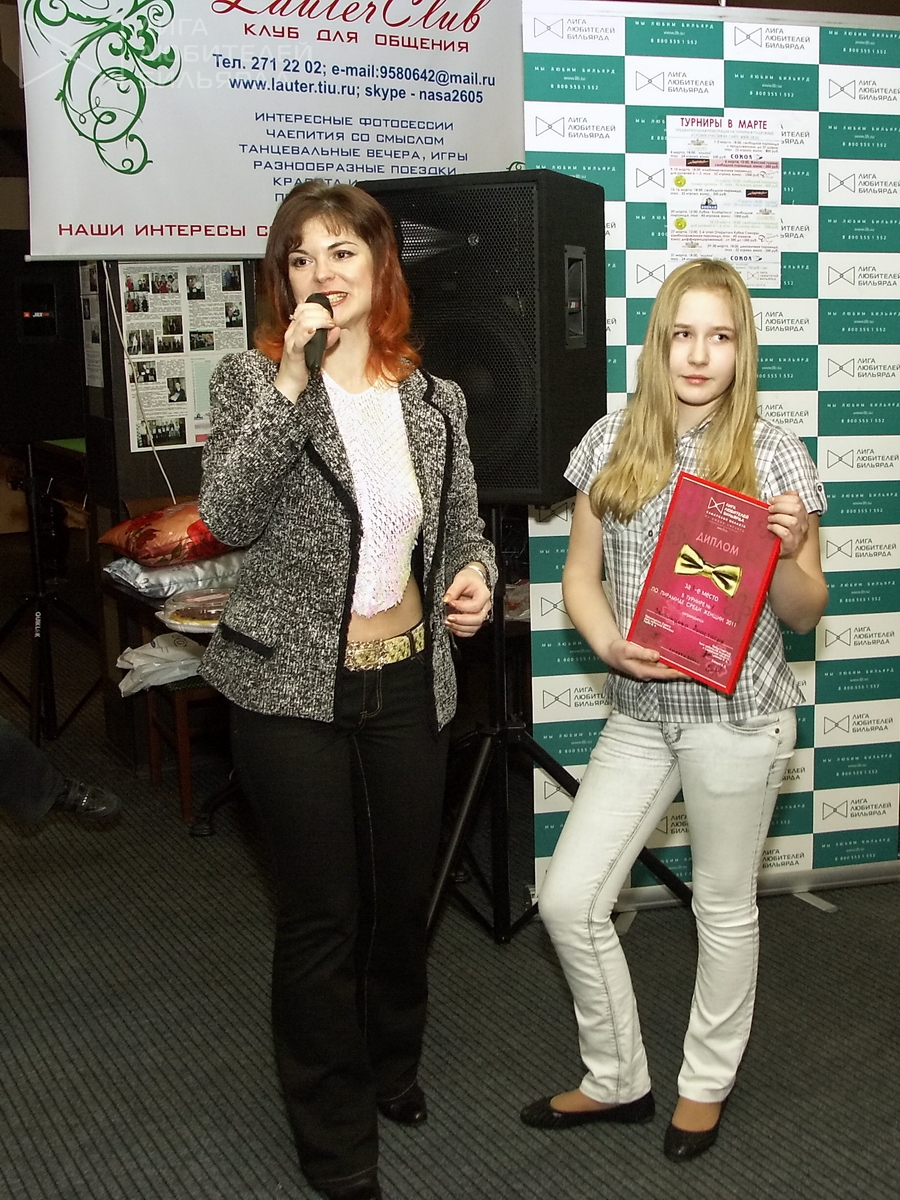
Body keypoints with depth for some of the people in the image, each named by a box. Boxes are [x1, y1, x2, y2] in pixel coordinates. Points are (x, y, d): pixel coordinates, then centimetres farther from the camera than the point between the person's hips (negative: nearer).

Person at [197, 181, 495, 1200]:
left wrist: (473, 575, -8)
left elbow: (462, 530, 14)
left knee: (403, 894, 18)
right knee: (323, 913, 6)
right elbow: (227, 517, -21)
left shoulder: (434, 402, 5)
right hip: (292, 691, -4)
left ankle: (391, 1063, 45)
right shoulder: (253, 379, -6)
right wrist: (290, 384, -26)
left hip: (406, 683, 4)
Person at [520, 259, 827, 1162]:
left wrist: (789, 551, -22)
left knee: (724, 907, 11)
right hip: (638, 712, 4)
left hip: (736, 713, -3)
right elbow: (579, 574, 7)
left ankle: (707, 1083, 35)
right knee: (567, 900, 3)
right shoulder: (611, 442, 2)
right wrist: (608, 644, -12)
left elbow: (804, 614, -1)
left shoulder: (776, 457, -6)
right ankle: (617, 1080, 25)